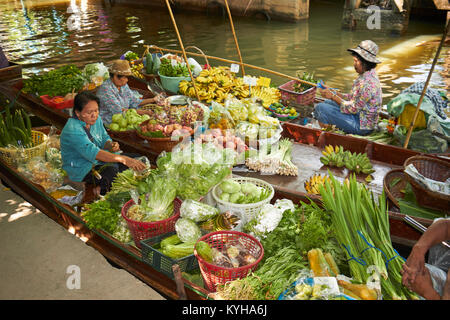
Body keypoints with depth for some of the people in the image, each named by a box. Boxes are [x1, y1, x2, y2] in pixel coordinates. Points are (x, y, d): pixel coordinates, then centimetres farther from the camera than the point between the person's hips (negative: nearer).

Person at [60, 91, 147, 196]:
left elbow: (104, 138, 13)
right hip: (80, 169, -8)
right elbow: (93, 152, -36)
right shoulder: (72, 131, -26)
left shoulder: (96, 119, -1)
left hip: (98, 160, 8)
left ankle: (102, 187, -5)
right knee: (111, 169, -33)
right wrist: (123, 159, -45)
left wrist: (110, 145, -14)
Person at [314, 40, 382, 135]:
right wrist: (334, 93, -1)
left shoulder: (366, 83, -27)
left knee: (320, 108, -14)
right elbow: (353, 97, 10)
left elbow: (353, 109, -22)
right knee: (327, 102, 21)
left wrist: (333, 96, -15)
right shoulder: (366, 75, 5)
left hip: (361, 125, -11)